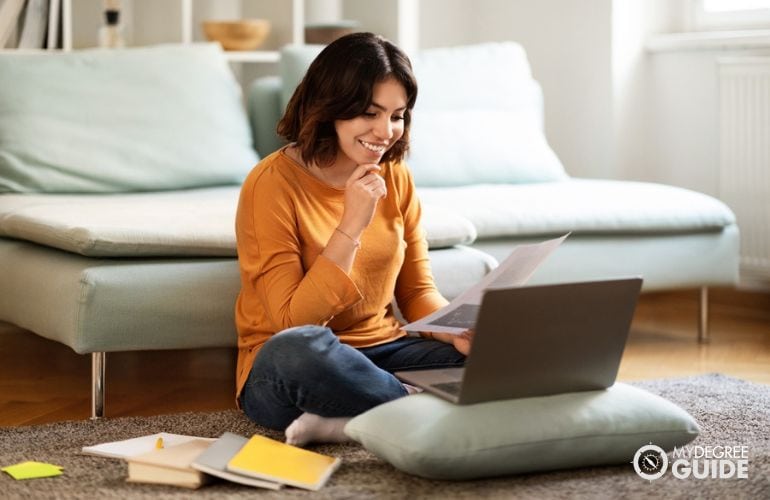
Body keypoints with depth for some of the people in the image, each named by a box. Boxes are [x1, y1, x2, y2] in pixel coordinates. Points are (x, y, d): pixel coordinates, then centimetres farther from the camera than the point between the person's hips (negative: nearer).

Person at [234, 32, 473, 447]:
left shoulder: (394, 176, 4)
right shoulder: (273, 184, -14)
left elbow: (418, 291, 7)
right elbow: (292, 324, -19)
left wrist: (459, 331, -15)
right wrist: (351, 226, -26)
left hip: (380, 356, 5)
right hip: (286, 371, -5)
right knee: (300, 347, -41)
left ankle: (347, 423, -22)